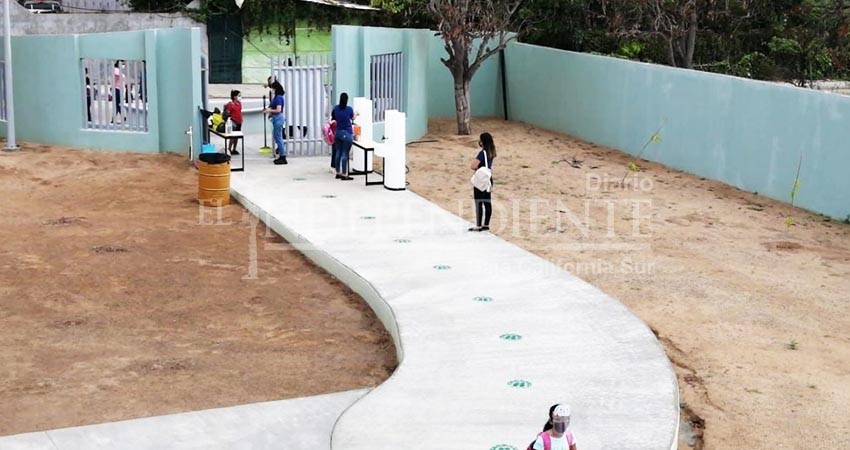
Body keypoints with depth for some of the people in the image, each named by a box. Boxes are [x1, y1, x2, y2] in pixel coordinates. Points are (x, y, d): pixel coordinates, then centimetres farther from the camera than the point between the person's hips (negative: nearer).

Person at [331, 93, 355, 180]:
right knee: (345, 154, -4)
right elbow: (353, 118, 8)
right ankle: (344, 175, -2)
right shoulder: (349, 109, -11)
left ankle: (338, 173, 18)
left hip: (338, 132, 5)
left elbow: (333, 118, 11)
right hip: (347, 133, -5)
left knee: (338, 153, 12)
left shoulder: (335, 108, -1)